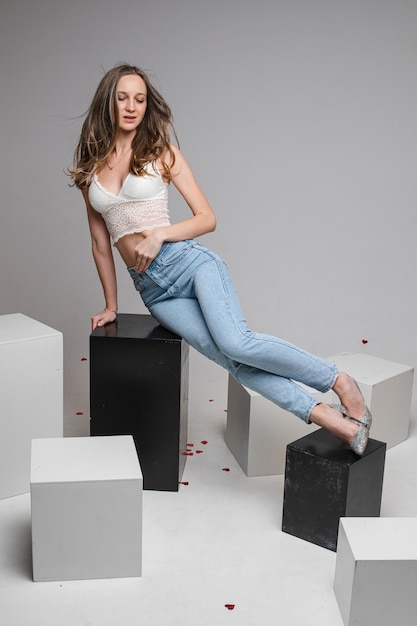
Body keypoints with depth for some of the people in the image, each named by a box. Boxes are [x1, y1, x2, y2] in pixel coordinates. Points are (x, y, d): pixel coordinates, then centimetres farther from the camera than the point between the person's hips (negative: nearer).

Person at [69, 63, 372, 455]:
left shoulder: (161, 153, 5)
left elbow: (207, 219, 4)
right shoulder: (89, 168, 13)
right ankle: (331, 419, -16)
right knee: (232, 361, -18)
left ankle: (339, 382, -10)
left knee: (235, 343, -29)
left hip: (189, 261, -2)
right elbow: (100, 242, 19)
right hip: (152, 289, 3)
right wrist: (110, 305, 21)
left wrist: (159, 234, -12)